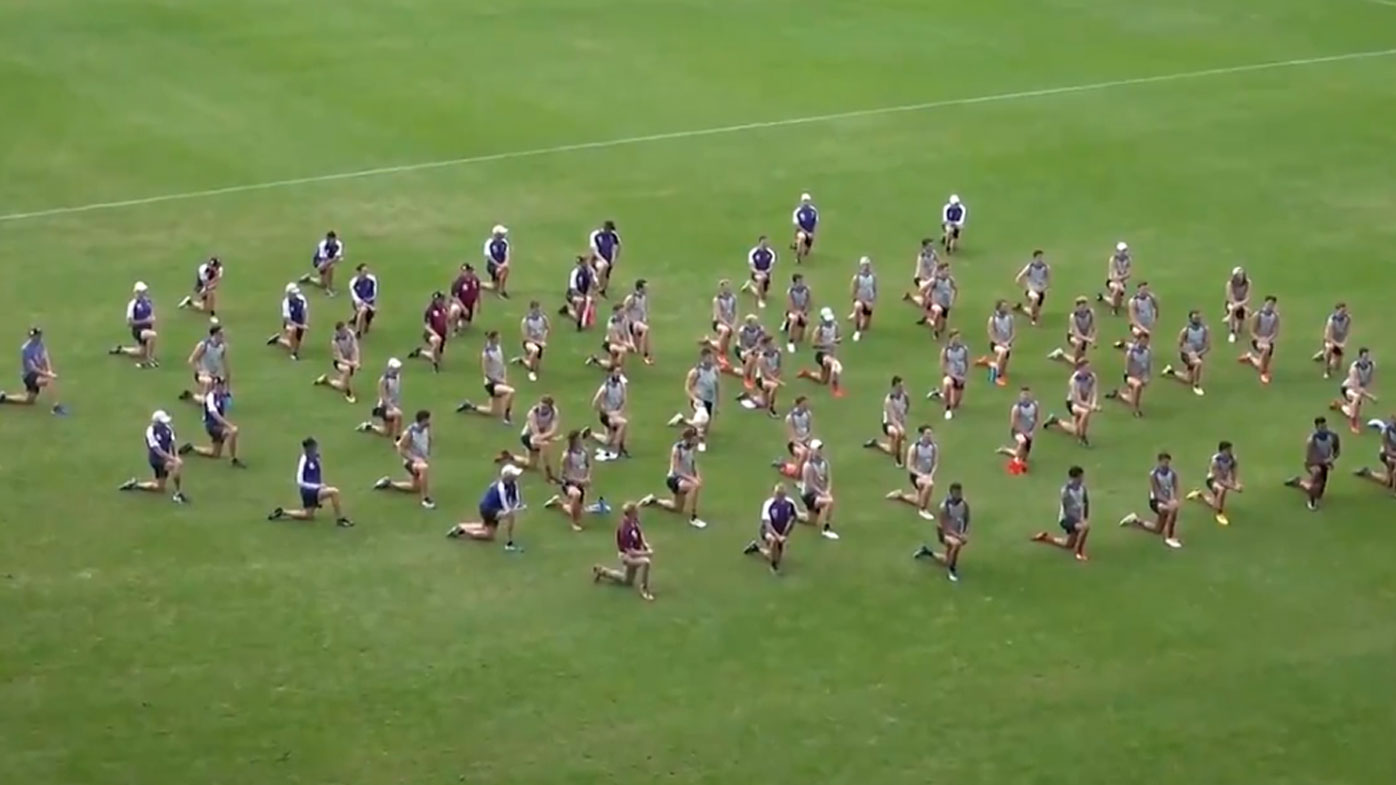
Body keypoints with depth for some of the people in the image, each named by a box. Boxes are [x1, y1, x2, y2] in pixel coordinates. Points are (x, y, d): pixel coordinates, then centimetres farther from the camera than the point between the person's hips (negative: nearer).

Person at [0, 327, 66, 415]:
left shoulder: (39, 343, -3)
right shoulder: (25, 349, -25)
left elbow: (45, 357, -8)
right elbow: (33, 369, -27)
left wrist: (49, 371, -25)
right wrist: (48, 375, -34)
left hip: (38, 373, 8)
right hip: (29, 375, -8)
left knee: (29, 400, 23)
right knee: (49, 380, -35)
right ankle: (56, 406, -35)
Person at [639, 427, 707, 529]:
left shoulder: (693, 448, -7)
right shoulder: (677, 449, -26)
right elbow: (676, 470, -27)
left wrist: (698, 476, -8)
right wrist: (691, 479, -34)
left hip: (684, 478, 8)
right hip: (674, 478, -8)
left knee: (678, 509, 20)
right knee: (694, 486, -37)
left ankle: (654, 500, 43)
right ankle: (693, 518, -28)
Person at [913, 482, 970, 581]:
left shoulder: (964, 504, -11)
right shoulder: (945, 506, -28)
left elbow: (966, 521, 3)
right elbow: (944, 527, -26)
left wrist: (965, 534, -14)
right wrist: (959, 536, -36)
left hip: (957, 533, 6)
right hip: (945, 533, -6)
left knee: (947, 561, 16)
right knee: (957, 543, -39)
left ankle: (927, 551, 40)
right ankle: (951, 570, -22)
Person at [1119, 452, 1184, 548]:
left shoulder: (1172, 474, -8)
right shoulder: (1154, 474, -21)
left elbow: (1176, 490, -13)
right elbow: (1157, 494, -25)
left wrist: (1178, 501, -35)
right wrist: (1169, 502, -40)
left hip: (1167, 500, 6)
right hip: (1156, 501, -6)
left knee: (1157, 530, 13)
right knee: (1173, 508, -36)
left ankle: (1136, 520, 35)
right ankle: (1170, 538, -25)